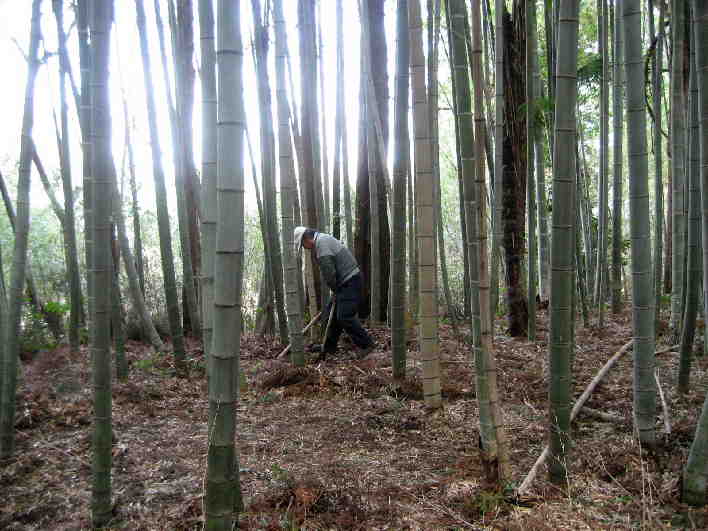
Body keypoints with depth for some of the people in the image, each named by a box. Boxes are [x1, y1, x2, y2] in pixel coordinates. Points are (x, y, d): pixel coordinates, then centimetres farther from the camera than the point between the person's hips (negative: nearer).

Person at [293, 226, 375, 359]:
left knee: (345, 316, -11)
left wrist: (335, 290, -2)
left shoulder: (321, 243, -18)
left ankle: (366, 344, -2)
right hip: (344, 282, 11)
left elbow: (328, 273, -17)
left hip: (350, 281, -11)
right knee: (333, 314, 15)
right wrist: (336, 290, 9)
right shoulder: (323, 239, 17)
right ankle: (329, 347, 25)